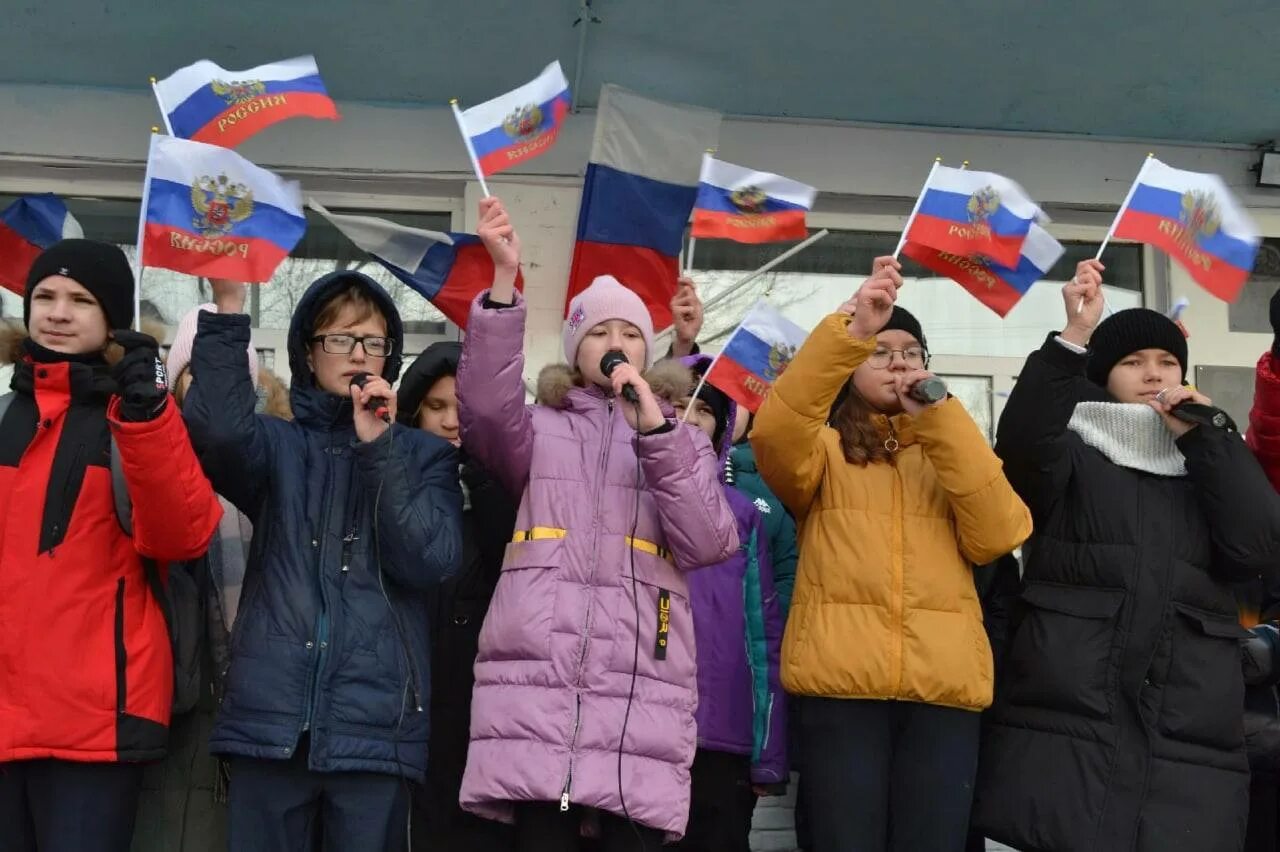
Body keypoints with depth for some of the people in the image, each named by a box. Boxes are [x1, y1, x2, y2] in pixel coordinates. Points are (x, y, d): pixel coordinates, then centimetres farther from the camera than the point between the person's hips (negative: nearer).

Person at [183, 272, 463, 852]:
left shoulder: (423, 454, 11)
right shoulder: (277, 445, 11)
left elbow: (430, 563, -6)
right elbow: (217, 430, -13)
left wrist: (377, 446, -9)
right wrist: (228, 306, -19)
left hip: (376, 721, 0)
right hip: (271, 716, 1)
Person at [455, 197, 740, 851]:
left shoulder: (682, 441, 19)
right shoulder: (539, 429, 16)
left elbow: (709, 544, 2)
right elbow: (486, 407, -7)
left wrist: (655, 429, -7)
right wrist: (504, 281, -16)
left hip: (641, 693, 1)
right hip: (534, 682, -1)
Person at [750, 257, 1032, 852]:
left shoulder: (951, 452, 22)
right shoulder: (824, 450, 15)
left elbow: (996, 537, 2)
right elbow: (774, 430, -10)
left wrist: (938, 417, -1)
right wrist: (849, 331, -19)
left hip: (944, 685, 2)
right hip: (842, 680, -2)